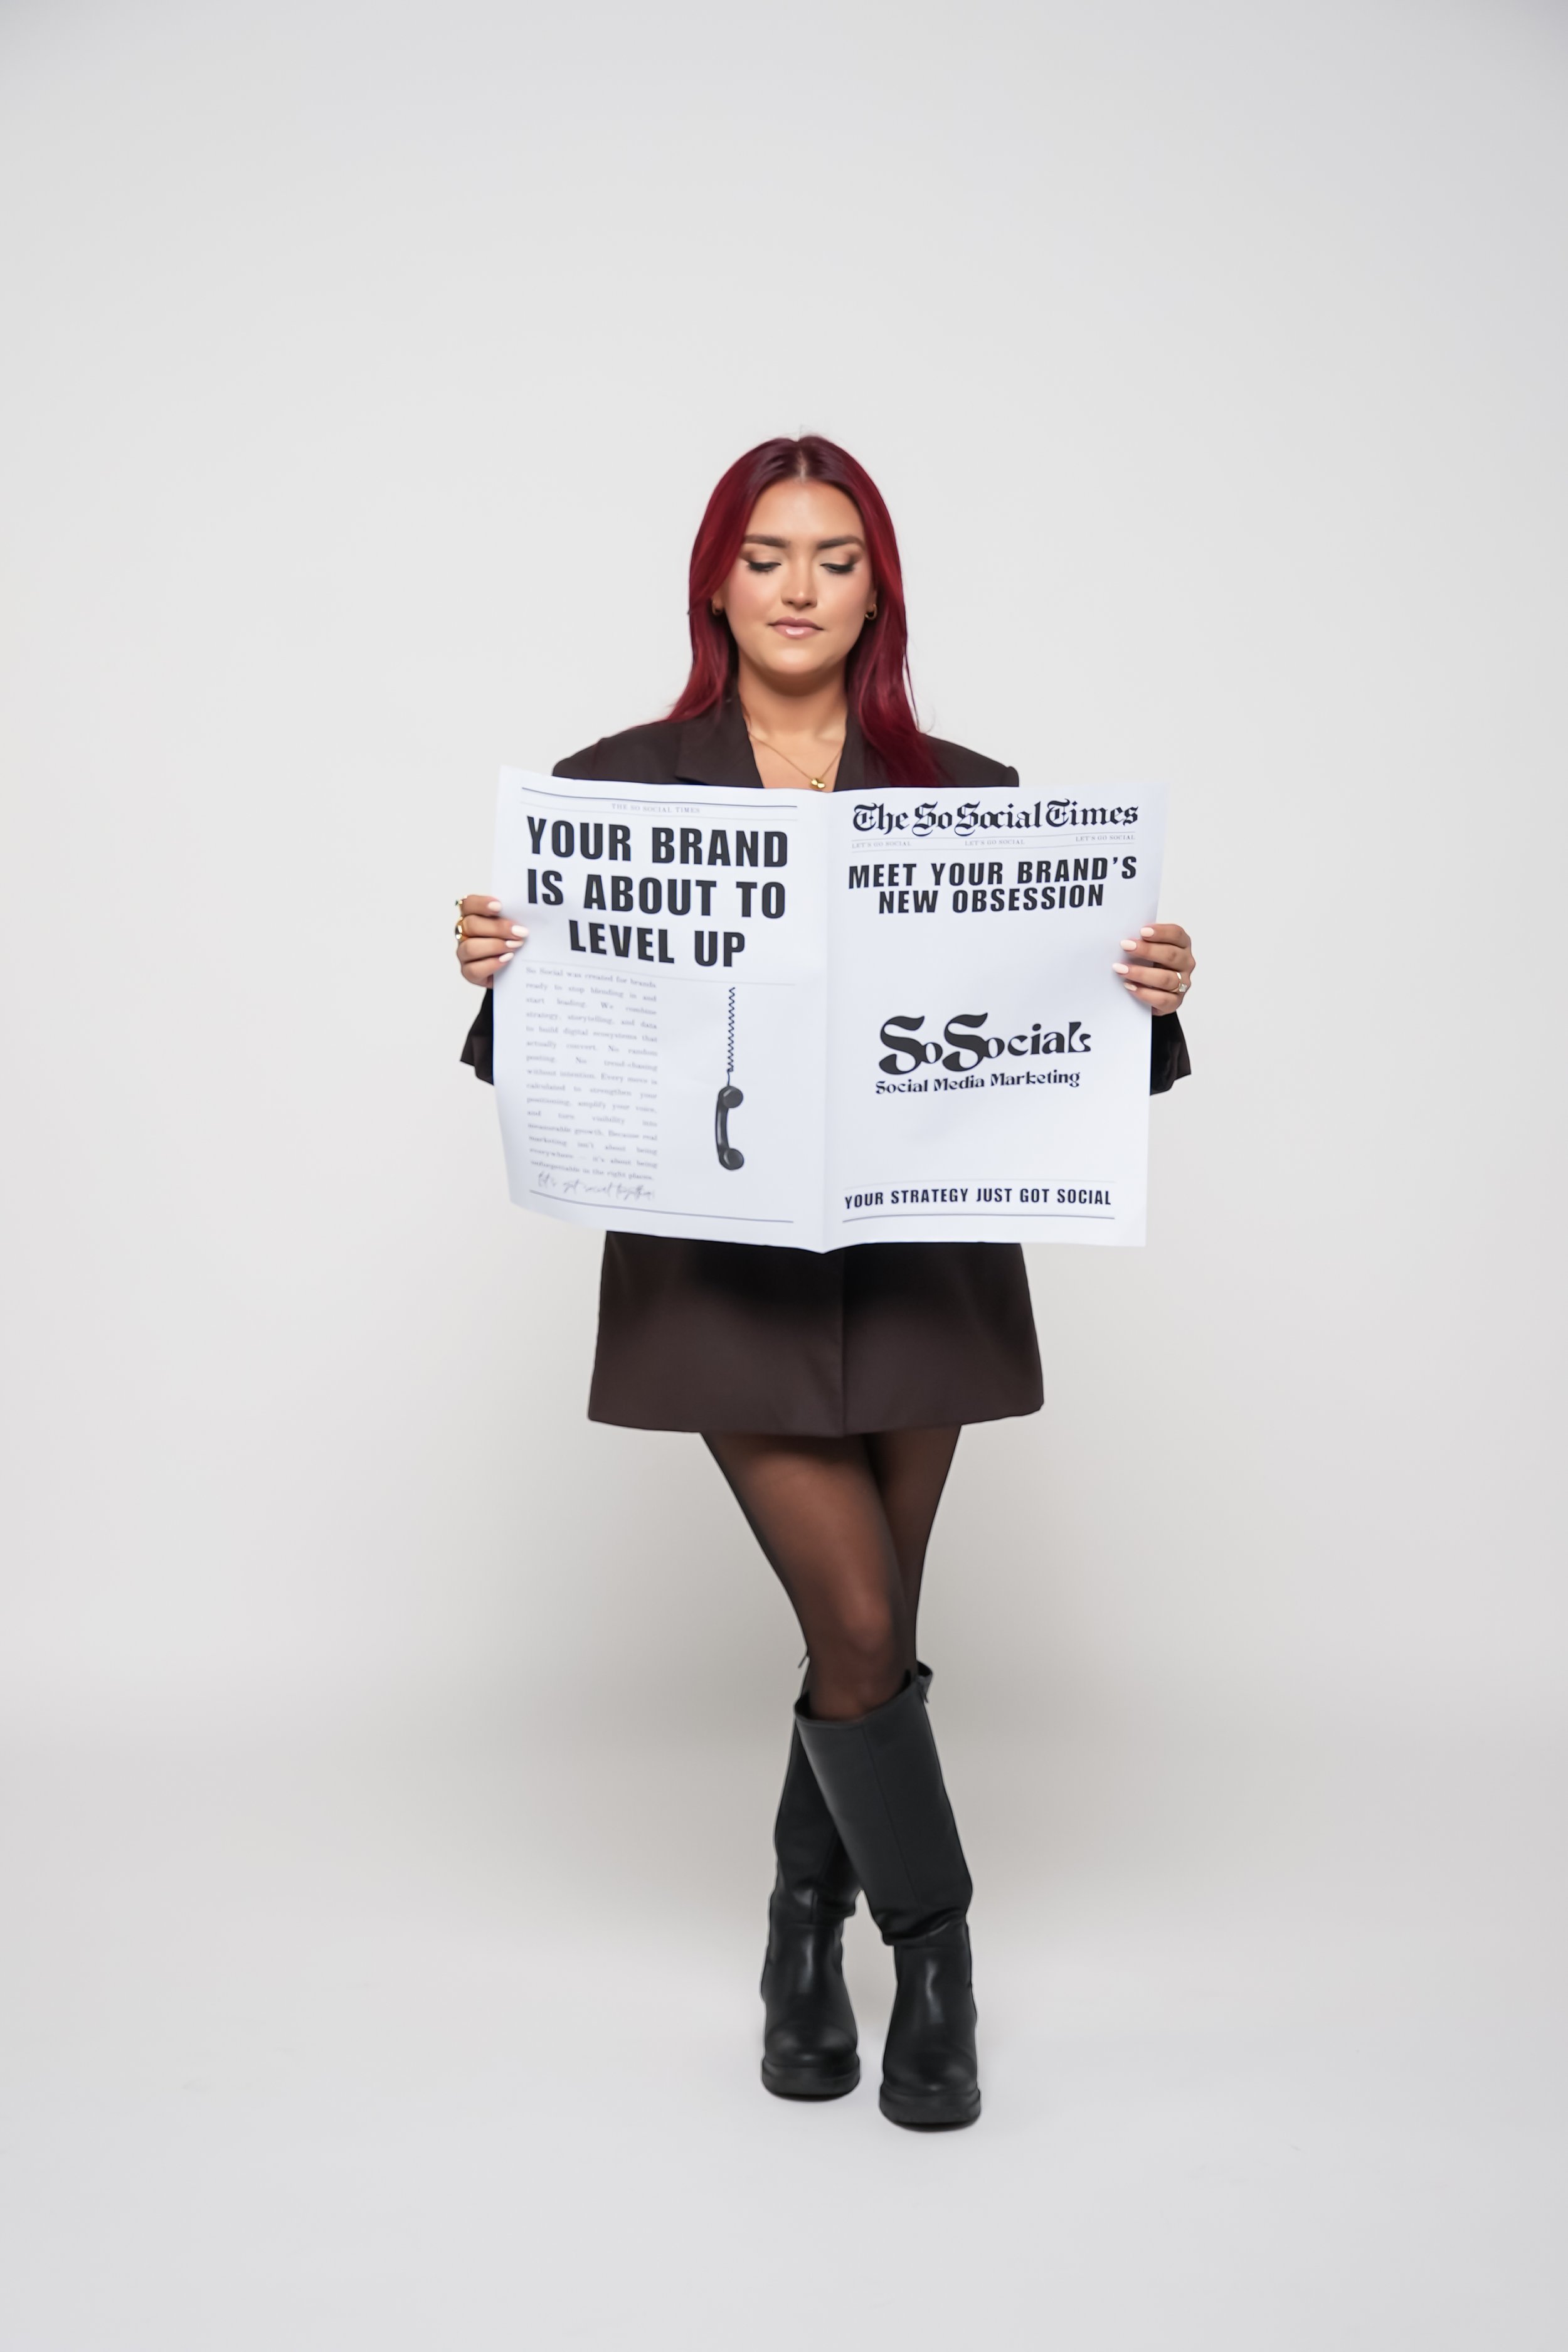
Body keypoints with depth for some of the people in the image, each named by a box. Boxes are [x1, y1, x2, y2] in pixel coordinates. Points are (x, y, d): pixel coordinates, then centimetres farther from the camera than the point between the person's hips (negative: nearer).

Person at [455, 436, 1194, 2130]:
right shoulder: (618, 786, 1)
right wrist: (493, 972, -19)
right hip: (728, 1270, -2)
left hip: (922, 1265, 2)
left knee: (867, 1628, 11)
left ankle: (807, 1935, 37)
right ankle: (930, 1942, 23)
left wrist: (1154, 1002, -16)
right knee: (859, 1627, -5)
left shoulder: (969, 799, 4)